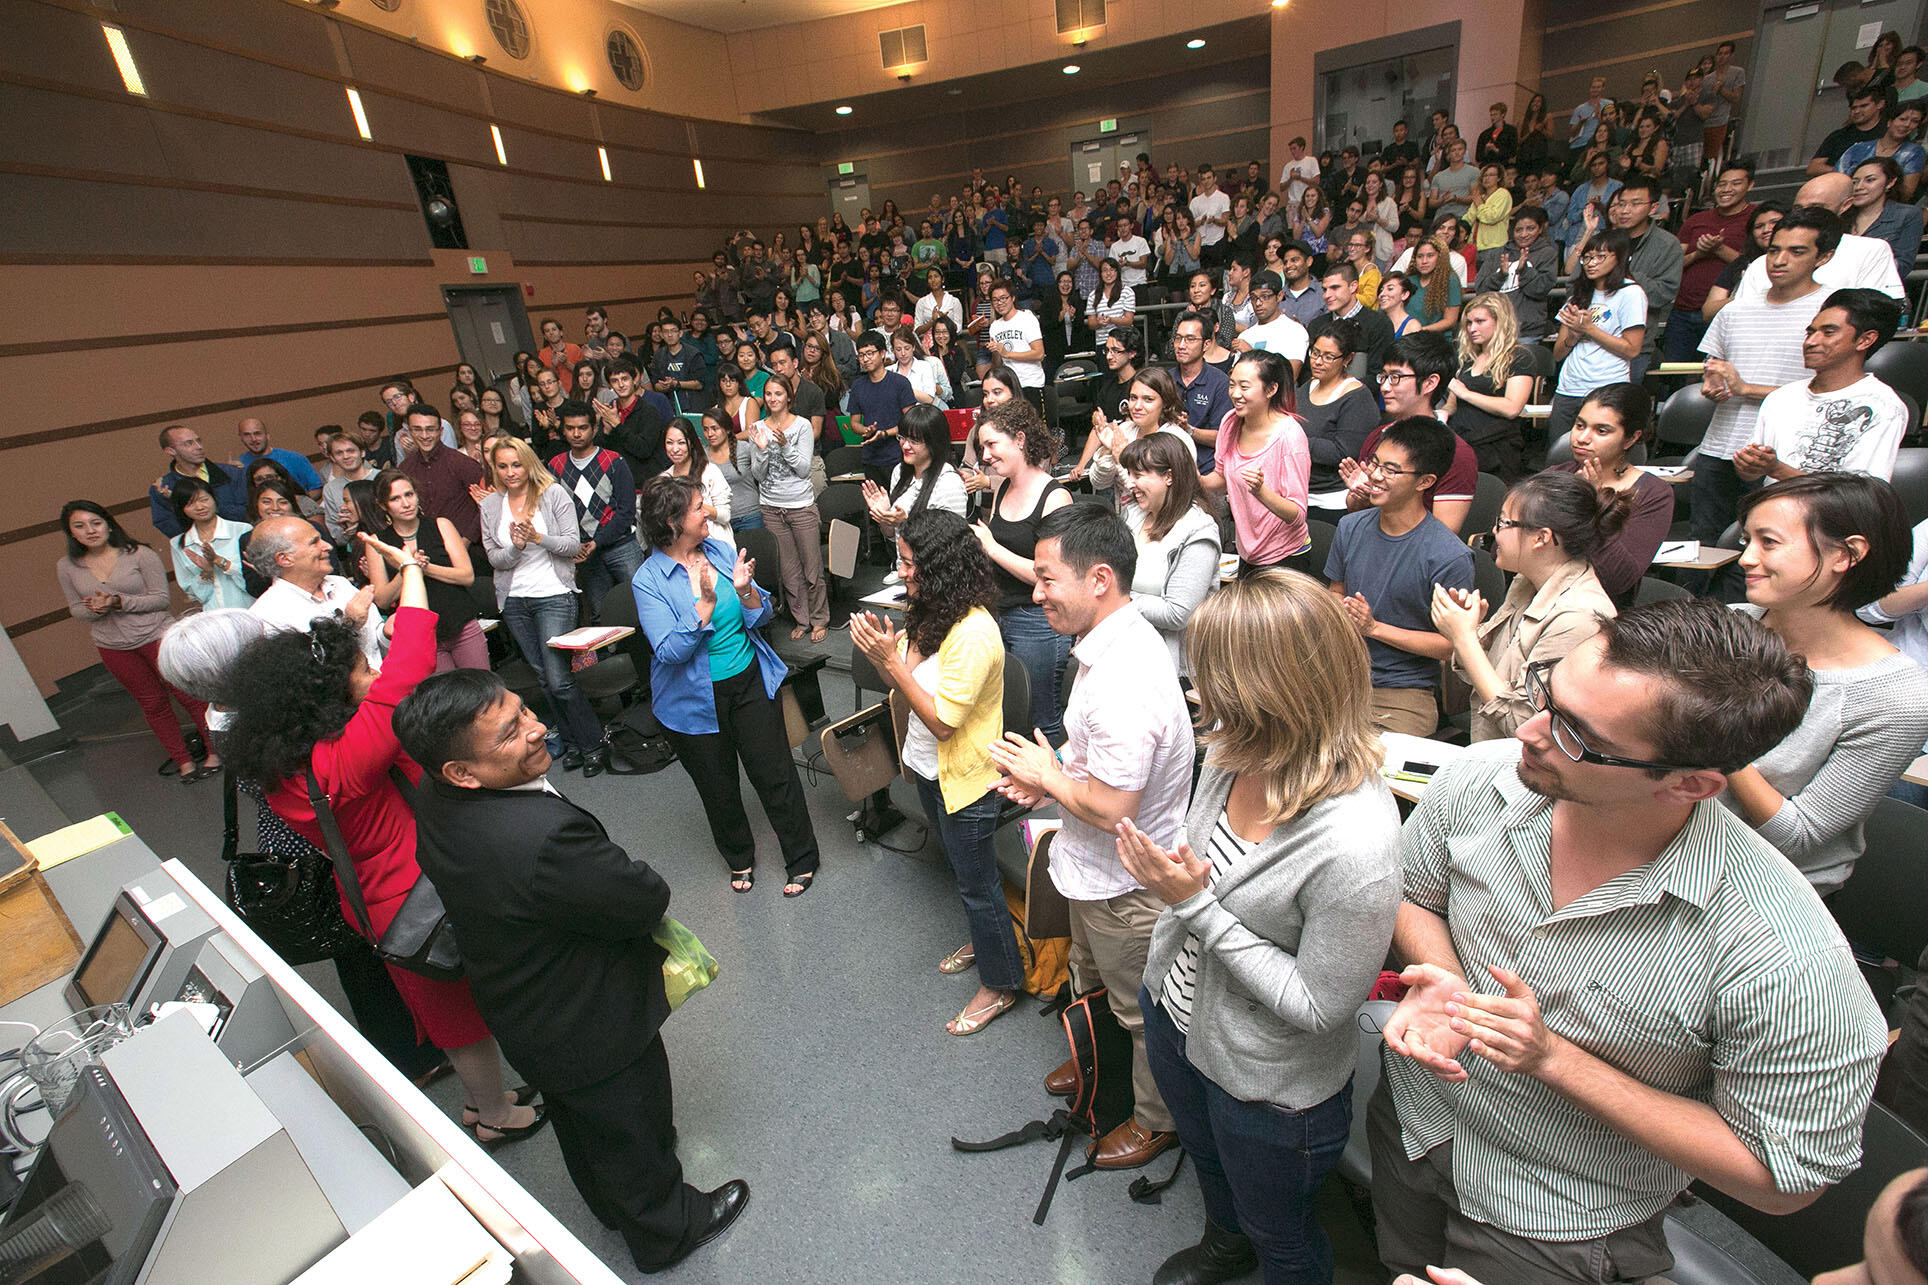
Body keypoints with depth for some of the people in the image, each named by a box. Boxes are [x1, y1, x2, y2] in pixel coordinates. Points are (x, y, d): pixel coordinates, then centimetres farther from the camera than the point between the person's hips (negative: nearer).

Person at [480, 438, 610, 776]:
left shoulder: (554, 494, -3)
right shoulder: (490, 506, 8)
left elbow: (574, 544, -7)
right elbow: (494, 558, 4)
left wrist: (539, 538, -23)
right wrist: (515, 546, -16)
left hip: (554, 595, -5)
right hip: (514, 600, 5)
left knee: (559, 678, -11)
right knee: (544, 677, 10)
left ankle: (594, 744, 5)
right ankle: (571, 743, 22)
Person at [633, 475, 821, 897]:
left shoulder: (722, 551, -2)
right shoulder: (649, 579, -14)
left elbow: (761, 617, 1)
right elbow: (670, 651, -23)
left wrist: (745, 591, -20)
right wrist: (706, 602, -30)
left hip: (750, 682, 3)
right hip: (695, 700, -2)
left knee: (775, 774, 6)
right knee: (718, 787, 15)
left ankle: (802, 860, 25)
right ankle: (740, 859, 41)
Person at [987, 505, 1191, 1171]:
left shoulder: (1122, 683, -36)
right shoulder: (1120, 638, -3)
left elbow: (1112, 811, -32)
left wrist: (1047, 775, -16)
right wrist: (1050, 776, -2)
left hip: (1125, 883, -9)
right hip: (1098, 868, 9)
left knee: (1139, 1009, 18)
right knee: (1092, 981, 32)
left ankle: (1156, 1118, 44)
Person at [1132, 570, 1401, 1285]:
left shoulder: (1355, 843, -39)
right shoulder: (1232, 751, -16)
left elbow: (1317, 1007, -28)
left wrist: (1196, 904, -31)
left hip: (1270, 1087, -7)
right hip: (1175, 1012, 8)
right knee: (1207, 1163, 38)